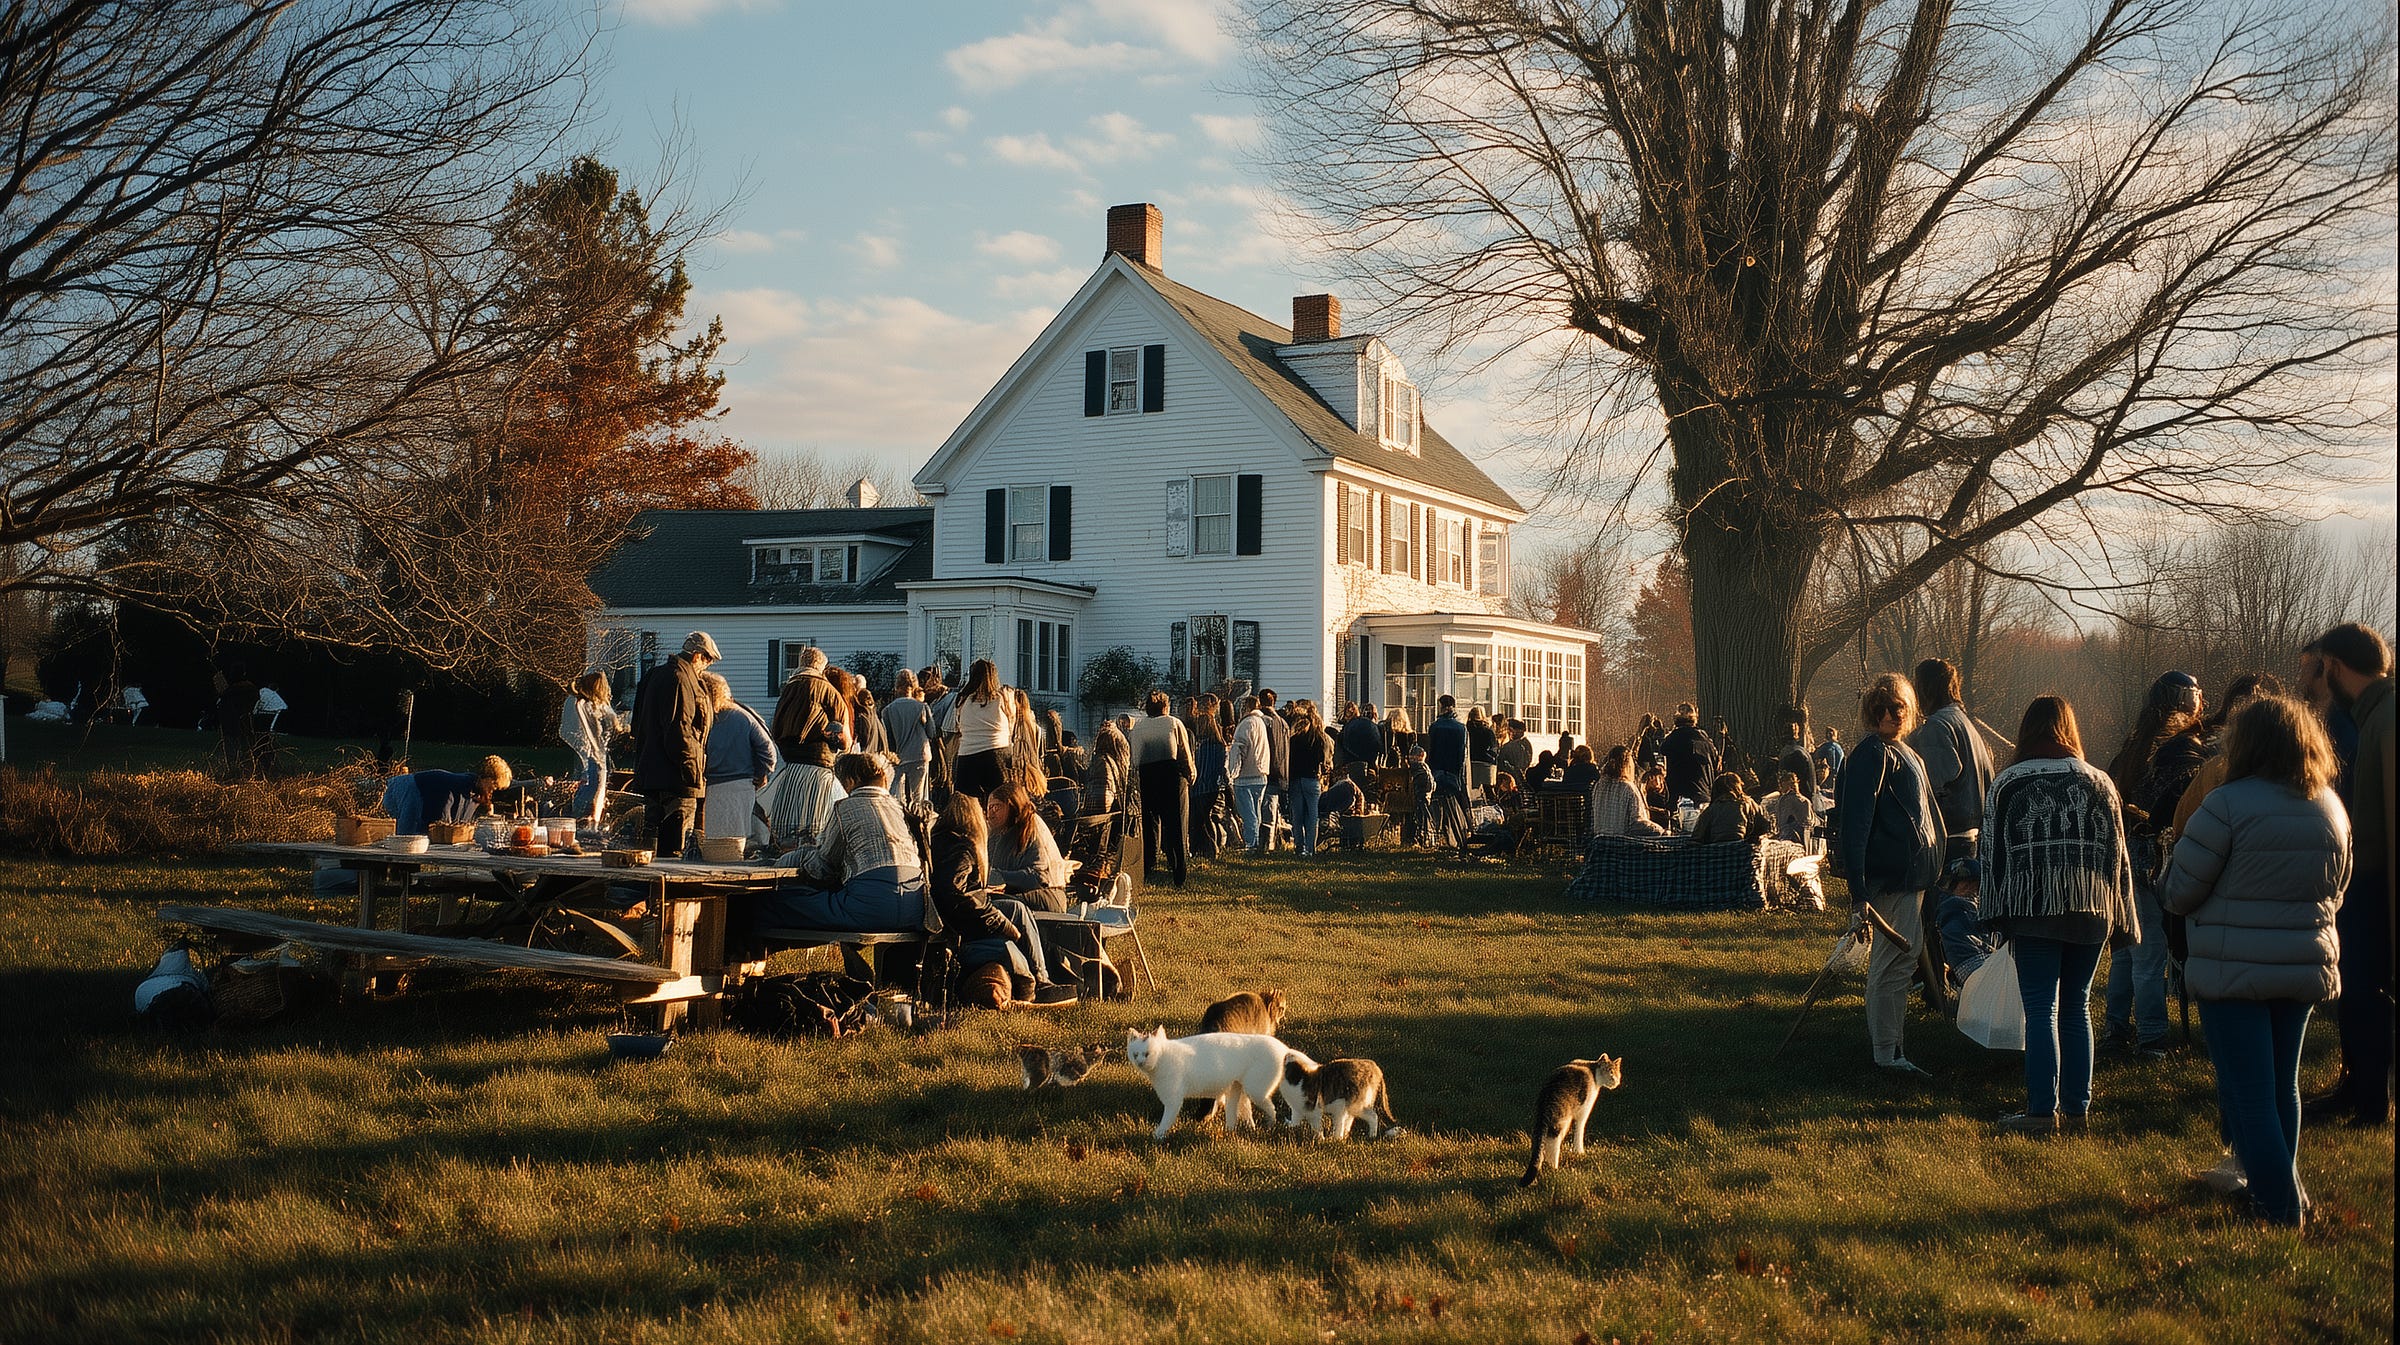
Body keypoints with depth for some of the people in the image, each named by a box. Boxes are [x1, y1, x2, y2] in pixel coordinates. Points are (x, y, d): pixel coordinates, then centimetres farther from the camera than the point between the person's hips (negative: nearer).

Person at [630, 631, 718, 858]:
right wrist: (692, 771, -17)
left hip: (650, 773, 10)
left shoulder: (657, 676, 19)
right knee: (673, 846, -10)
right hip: (675, 779, -10)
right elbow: (679, 730, -20)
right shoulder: (680, 680, -13)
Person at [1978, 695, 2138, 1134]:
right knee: (2077, 1007, 11)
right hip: (2090, 911, 3)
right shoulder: (2099, 783, 6)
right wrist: (2122, 920, 13)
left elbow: (1990, 851, 0)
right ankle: (2076, 1107, 14)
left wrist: (1992, 914, 5)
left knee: (2041, 1009, -1)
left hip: (2033, 911, -3)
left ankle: (2042, 1110, -3)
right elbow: (2118, 854, 9)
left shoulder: (2006, 785, -1)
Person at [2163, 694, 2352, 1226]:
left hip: (2234, 970, -6)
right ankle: (2284, 1188, 30)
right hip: (2306, 967, 6)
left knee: (2246, 1093, 1)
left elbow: (2179, 892, -12)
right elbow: (2336, 891, 16)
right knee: (2282, 1086, 20)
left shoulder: (2229, 805, -17)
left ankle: (2279, 1207, 0)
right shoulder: (2332, 808, 4)